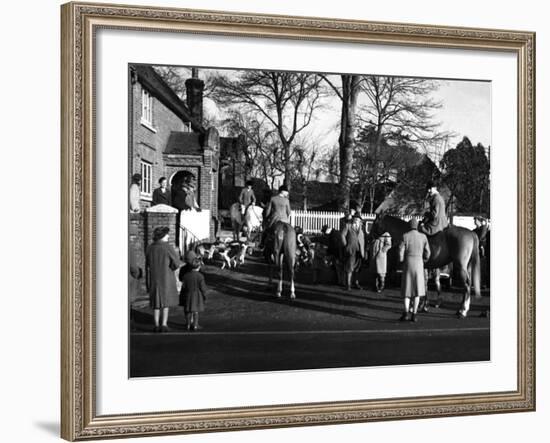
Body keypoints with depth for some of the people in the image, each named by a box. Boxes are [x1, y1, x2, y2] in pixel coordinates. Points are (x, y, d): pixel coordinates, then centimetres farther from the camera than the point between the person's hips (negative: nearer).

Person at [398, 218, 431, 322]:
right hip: (419, 263, 1)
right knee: (417, 290, 9)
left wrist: (401, 260, 9)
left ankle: (406, 313, -7)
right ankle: (414, 314, 5)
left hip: (408, 264, -1)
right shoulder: (423, 237, 0)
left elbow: (401, 251, -9)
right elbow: (427, 253, 3)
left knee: (406, 289, 7)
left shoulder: (405, 236, -7)